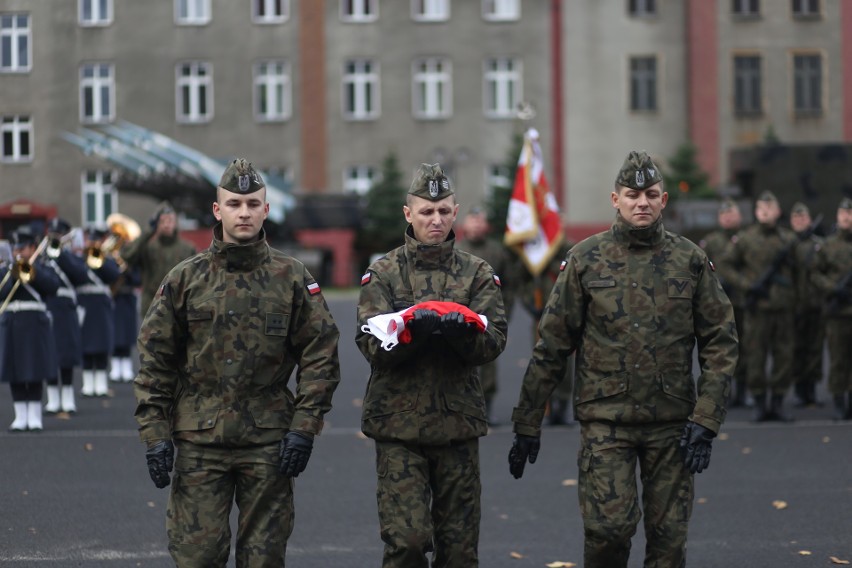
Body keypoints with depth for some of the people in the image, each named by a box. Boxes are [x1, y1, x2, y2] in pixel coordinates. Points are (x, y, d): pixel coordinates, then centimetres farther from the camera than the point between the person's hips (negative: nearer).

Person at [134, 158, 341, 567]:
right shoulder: (185, 279, 3)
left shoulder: (292, 278, 3)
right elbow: (154, 359, 5)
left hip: (269, 441, 0)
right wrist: (154, 433, -2)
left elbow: (321, 353, 3)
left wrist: (305, 427, -5)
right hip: (198, 441, 0)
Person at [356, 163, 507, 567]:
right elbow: (372, 344, -7)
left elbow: (493, 342, -4)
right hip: (398, 424, -2)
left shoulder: (478, 274, 8)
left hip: (458, 424, 2)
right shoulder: (382, 274, 5)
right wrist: (414, 329, -26)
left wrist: (464, 332, -26)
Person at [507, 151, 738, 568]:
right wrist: (526, 424, 2)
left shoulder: (691, 261, 4)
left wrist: (706, 420, -6)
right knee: (609, 526, -13)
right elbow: (551, 347, 3)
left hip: (672, 422, 2)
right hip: (605, 420, -2)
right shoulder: (586, 260, 0)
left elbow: (720, 342, 4)